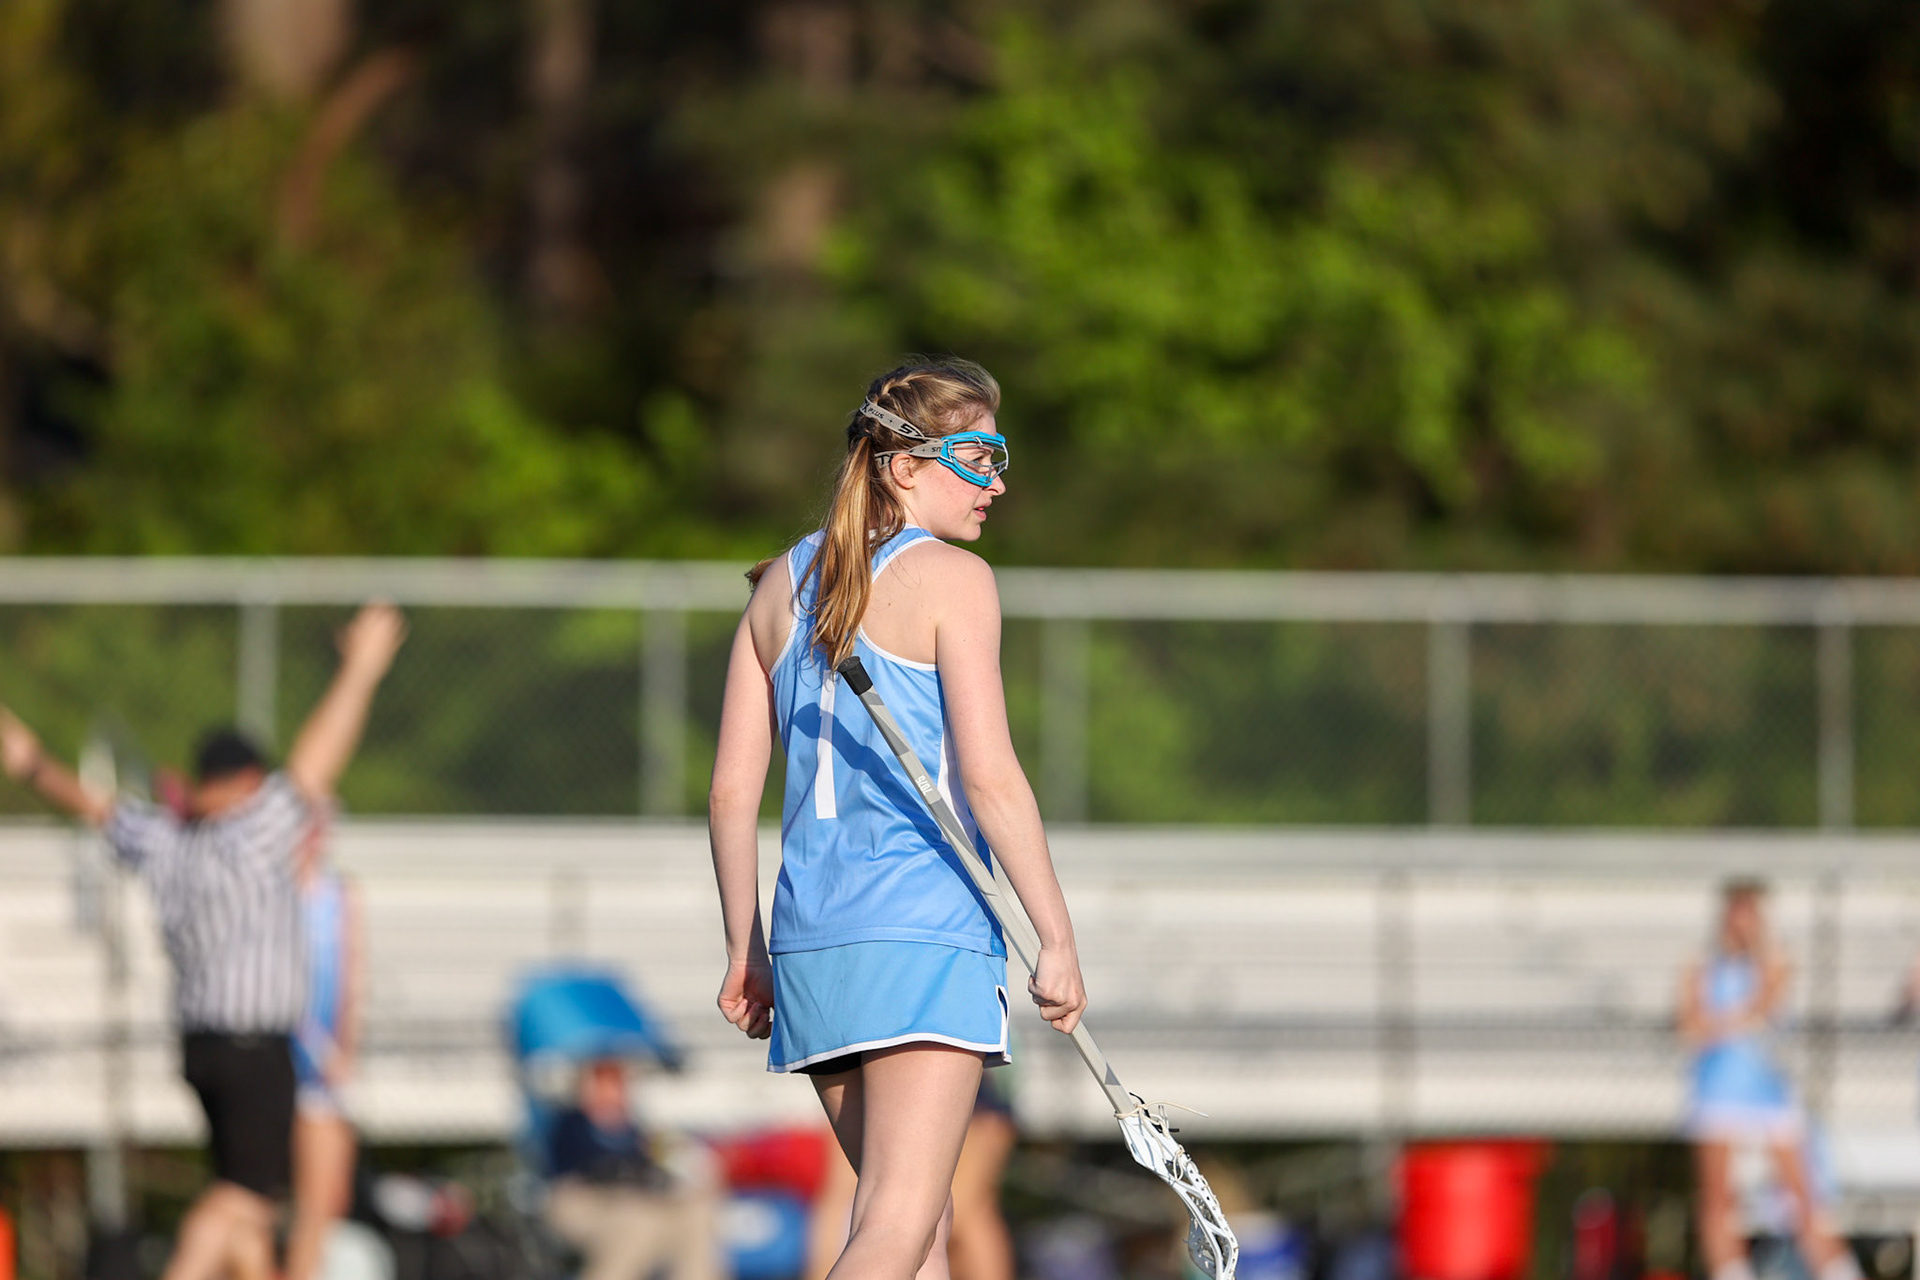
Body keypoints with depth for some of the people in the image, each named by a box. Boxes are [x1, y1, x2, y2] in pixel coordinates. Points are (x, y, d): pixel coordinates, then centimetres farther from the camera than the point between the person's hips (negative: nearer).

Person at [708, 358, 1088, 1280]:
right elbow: (988, 776, -13)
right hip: (927, 936, -7)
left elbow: (732, 791, 13)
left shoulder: (782, 583, 14)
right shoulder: (951, 578, -5)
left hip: (811, 943, 7)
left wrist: (745, 952, 19)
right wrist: (1056, 939, -10)